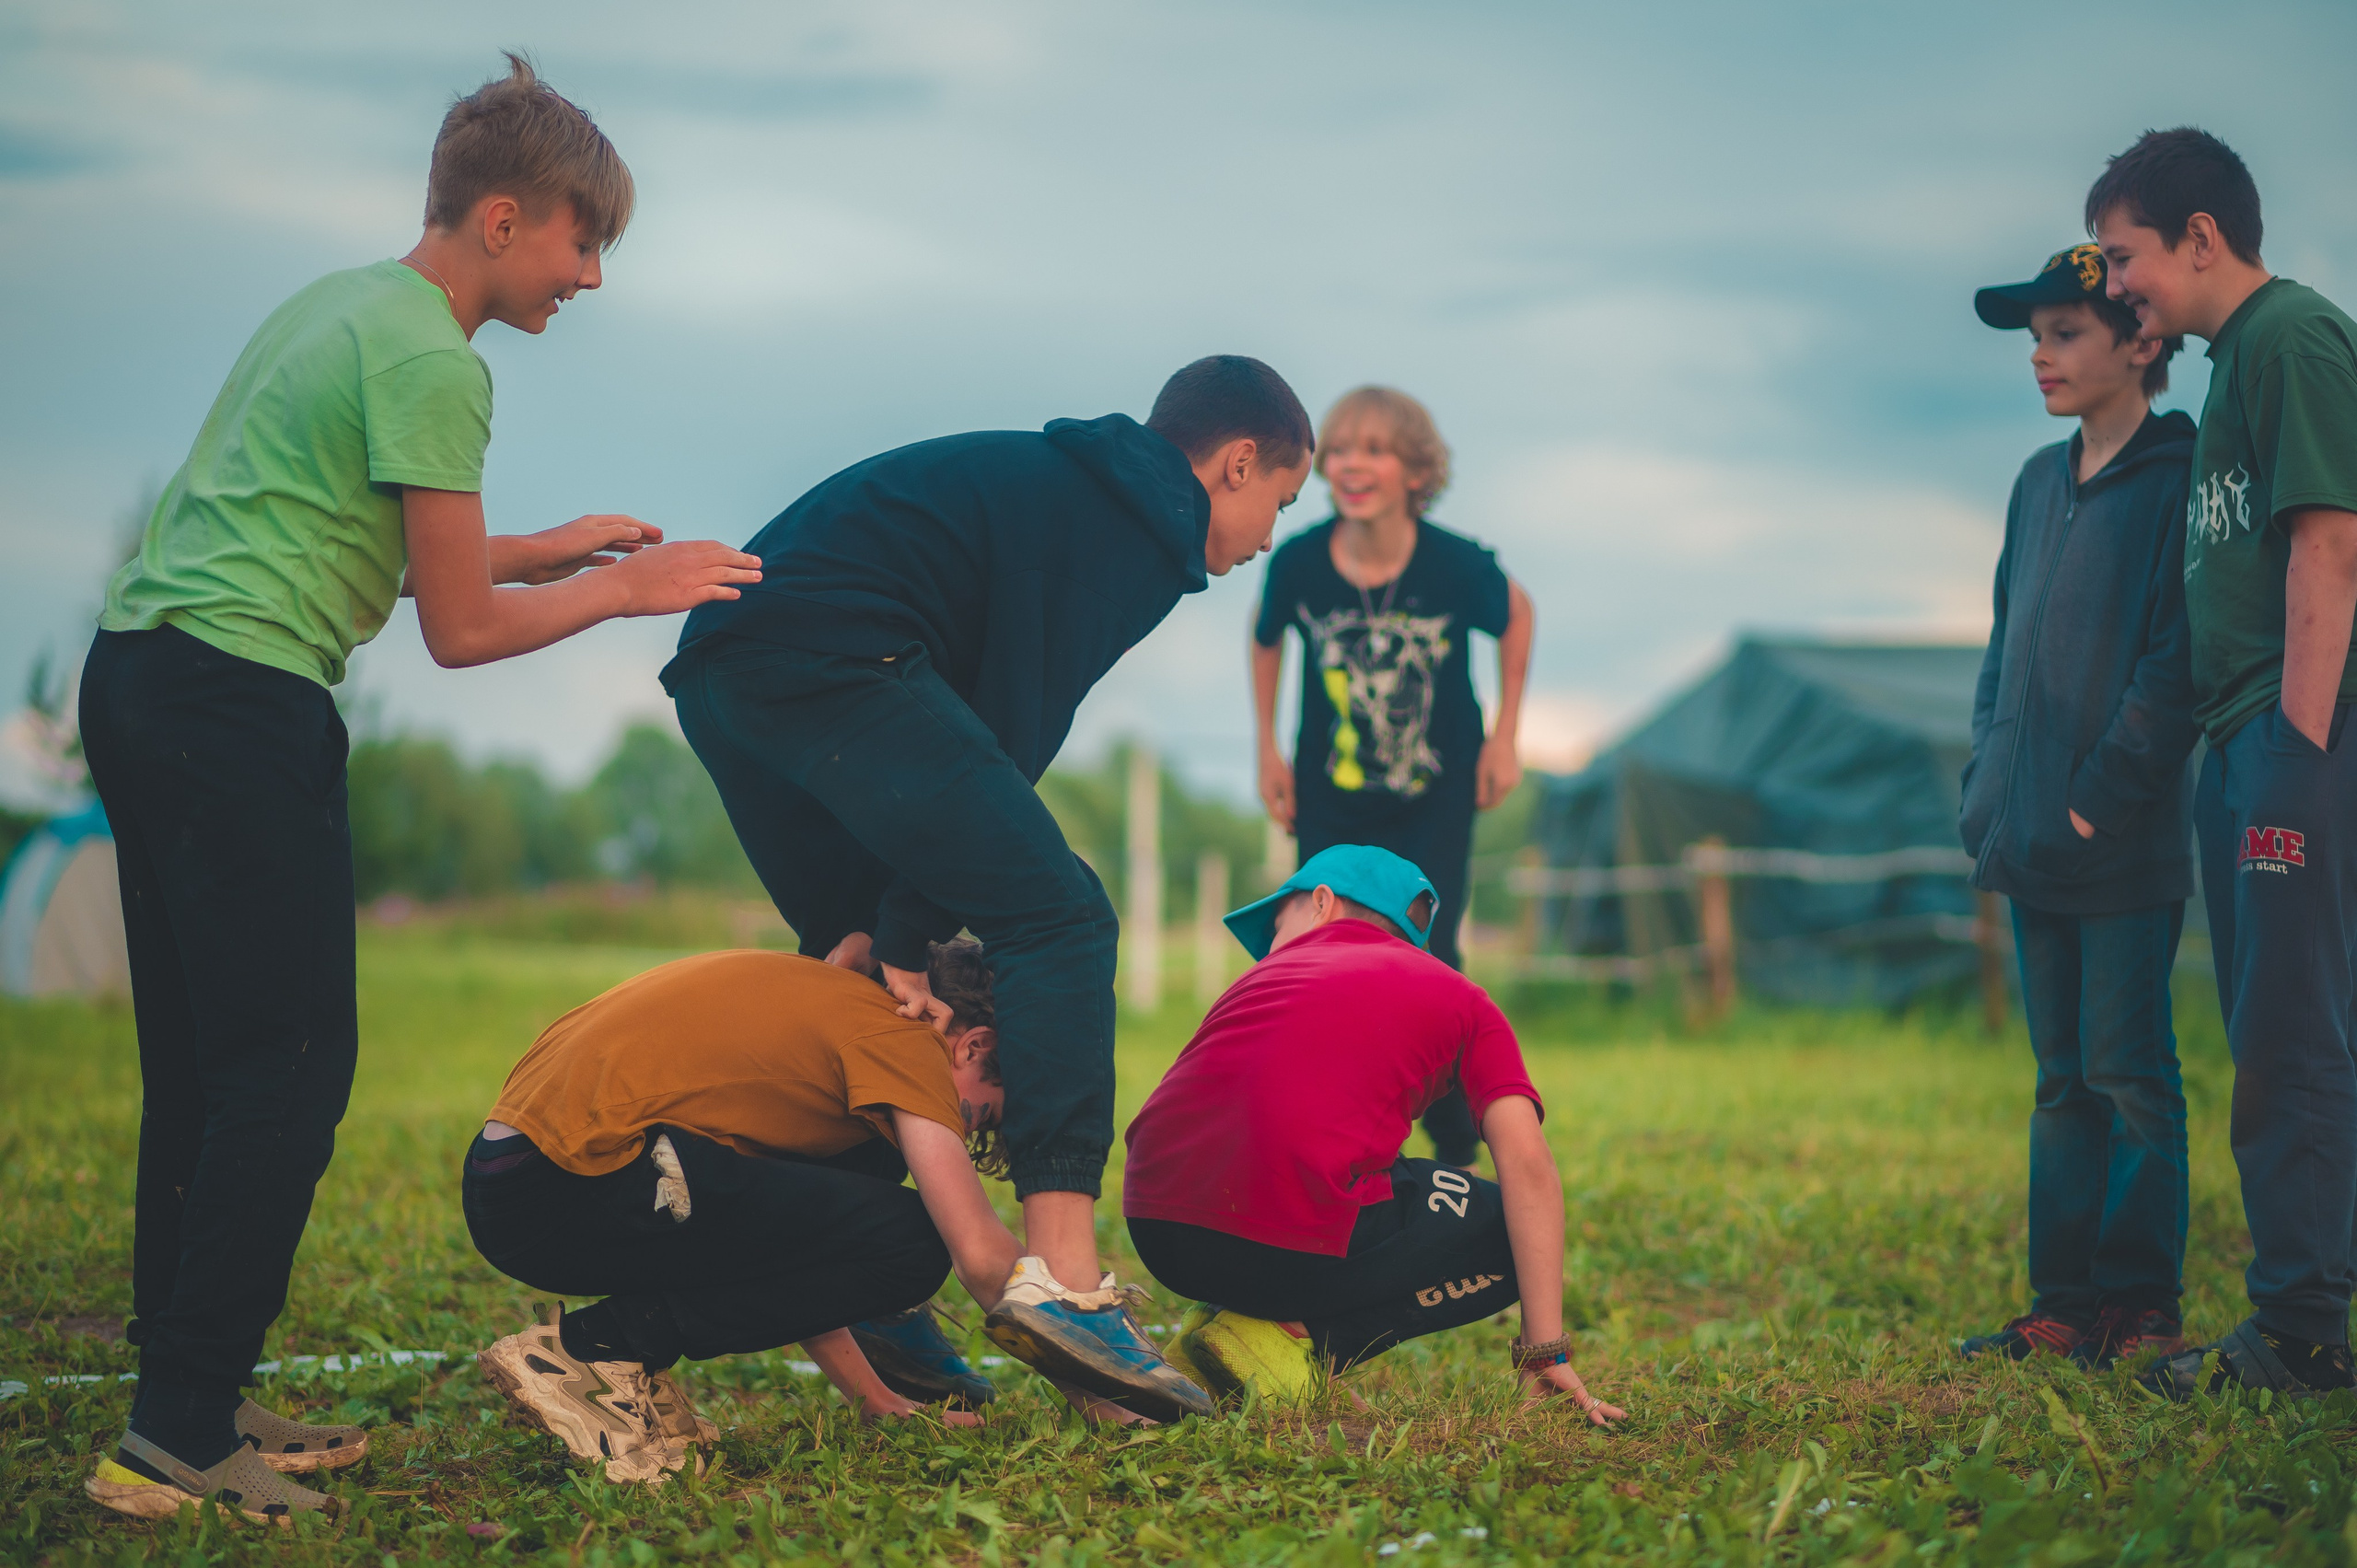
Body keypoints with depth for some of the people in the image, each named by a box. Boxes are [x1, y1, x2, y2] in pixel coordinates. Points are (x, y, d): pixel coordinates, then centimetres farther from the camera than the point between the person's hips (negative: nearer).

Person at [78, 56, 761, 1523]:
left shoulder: (338, 305, 19)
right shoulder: (432, 362, -10)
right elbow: (460, 629, -8)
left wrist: (546, 548, 23)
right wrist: (623, 590, 5)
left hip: (136, 672, 10)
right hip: (238, 701, -10)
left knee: (199, 1061, 13)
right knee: (290, 1066, -6)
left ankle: (188, 1398, 19)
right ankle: (182, 1435, -6)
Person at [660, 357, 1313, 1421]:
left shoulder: (1060, 484, 32)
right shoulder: (1144, 526, 2)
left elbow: (979, 724, 24)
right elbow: (1017, 729, -6)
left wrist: (882, 925, 16)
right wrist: (907, 933, -5)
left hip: (720, 673, 10)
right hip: (832, 656, -10)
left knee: (859, 974, 21)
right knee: (1058, 920, -11)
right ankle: (1061, 1275, -22)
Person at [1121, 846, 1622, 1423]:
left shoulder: (1270, 972, 29)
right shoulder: (1461, 998, 19)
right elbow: (1528, 1164, 6)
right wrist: (1546, 1352, 6)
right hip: (1292, 1241, -6)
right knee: (1516, 1233, 18)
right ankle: (1293, 1340, 0)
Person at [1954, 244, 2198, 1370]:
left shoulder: (2175, 481, -7)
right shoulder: (2039, 484, 16)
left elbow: (2175, 661, -14)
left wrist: (2104, 797, -17)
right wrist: (1990, 789, 10)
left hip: (2125, 847, -7)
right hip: (2033, 846, 7)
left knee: (2128, 1075, -4)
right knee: (2063, 1077, 10)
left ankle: (2142, 1307, 2)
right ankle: (2064, 1300, 15)